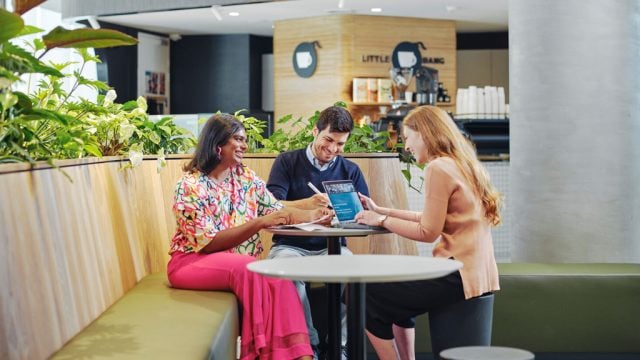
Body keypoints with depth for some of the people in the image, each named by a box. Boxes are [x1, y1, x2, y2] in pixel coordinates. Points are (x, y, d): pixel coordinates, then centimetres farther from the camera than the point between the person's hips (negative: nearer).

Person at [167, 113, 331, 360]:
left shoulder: (247, 178, 7)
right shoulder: (191, 186, -12)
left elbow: (278, 211, 5)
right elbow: (209, 243, -18)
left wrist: (312, 215, -15)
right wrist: (259, 223, -24)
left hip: (242, 266, 5)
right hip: (193, 262, -5)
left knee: (279, 277, -26)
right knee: (246, 267, -34)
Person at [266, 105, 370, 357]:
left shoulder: (350, 171, 11)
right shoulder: (287, 162, 4)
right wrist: (307, 204, -29)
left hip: (330, 247, 2)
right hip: (290, 246, -2)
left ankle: (339, 344, -12)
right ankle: (308, 344, -16)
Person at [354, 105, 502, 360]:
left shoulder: (438, 168, -15)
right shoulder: (462, 164, 14)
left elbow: (428, 232, -16)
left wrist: (382, 220, -5)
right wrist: (380, 210, 17)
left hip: (458, 275, -10)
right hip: (479, 271, 10)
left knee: (369, 298, 2)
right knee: (396, 291, 30)